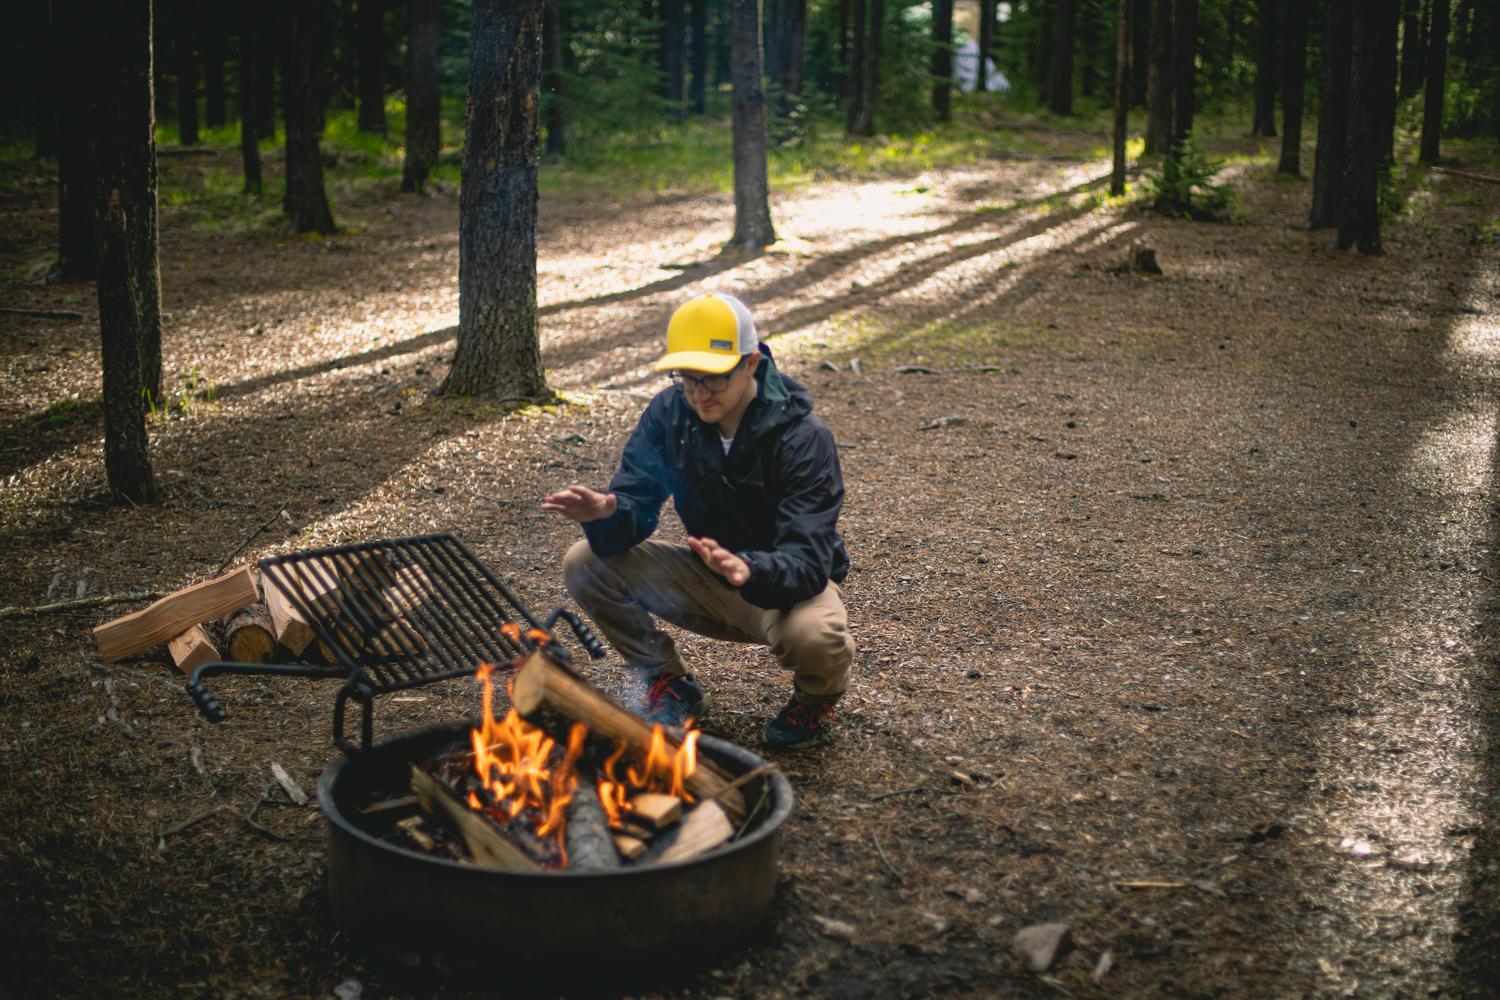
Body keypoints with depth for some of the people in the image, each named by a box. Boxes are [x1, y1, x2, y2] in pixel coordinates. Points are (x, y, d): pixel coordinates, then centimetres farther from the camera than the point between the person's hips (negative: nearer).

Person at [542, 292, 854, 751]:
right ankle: (670, 685, 6)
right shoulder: (669, 413, -11)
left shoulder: (803, 438, -26)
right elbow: (637, 503, -14)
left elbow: (807, 562, -33)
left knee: (816, 636, -39)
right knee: (585, 564, -15)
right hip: (707, 575, 5)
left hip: (789, 583, -4)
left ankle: (816, 697, 1)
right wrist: (605, 512, -39)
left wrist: (749, 571, -54)